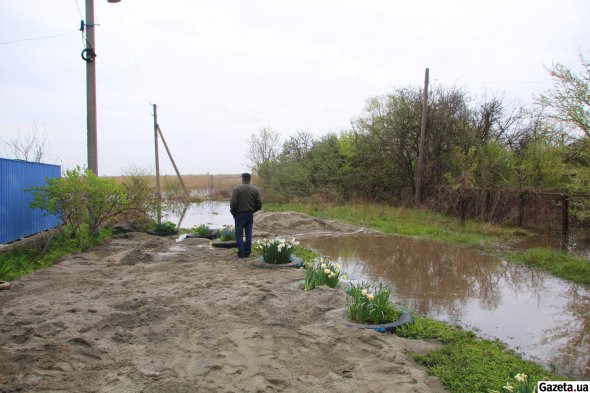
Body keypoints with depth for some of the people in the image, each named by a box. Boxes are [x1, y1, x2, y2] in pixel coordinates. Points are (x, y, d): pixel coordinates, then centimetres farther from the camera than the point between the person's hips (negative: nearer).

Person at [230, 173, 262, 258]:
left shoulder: (237, 189, -8)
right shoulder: (255, 190, 2)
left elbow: (233, 203, -12)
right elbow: (259, 204, 2)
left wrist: (233, 213, 3)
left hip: (240, 214, -3)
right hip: (250, 215, 3)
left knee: (239, 234, 4)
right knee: (248, 234, 9)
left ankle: (241, 253, 0)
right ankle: (247, 253, 13)